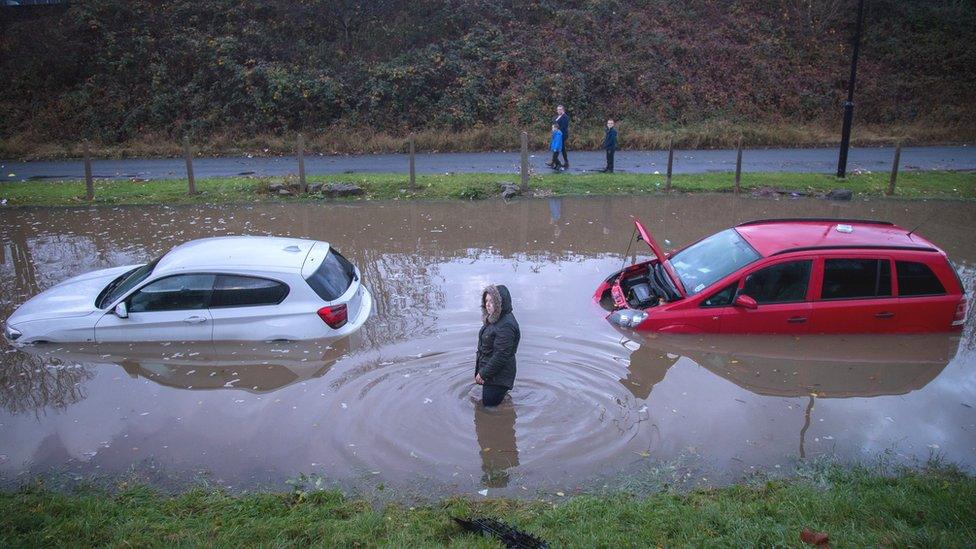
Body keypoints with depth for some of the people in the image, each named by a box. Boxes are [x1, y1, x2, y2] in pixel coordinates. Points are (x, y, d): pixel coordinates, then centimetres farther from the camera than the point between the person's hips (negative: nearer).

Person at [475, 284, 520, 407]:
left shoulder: (506, 325, -25)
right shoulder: (494, 319, 7)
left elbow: (501, 355, -26)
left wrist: (483, 374, -19)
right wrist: (480, 371, 17)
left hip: (498, 376, -10)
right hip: (490, 373, 10)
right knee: (486, 405, 19)